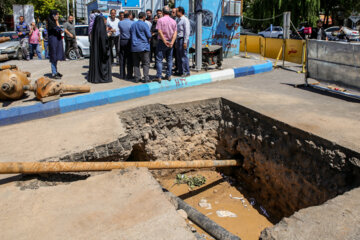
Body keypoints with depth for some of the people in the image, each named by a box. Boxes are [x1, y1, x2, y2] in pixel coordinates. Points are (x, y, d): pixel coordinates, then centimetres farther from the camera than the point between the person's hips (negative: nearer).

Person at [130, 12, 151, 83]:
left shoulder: (133, 25, 12)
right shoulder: (144, 24, -7)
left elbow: (130, 36, 18)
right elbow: (149, 35, -10)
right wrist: (148, 39, 11)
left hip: (134, 47, 6)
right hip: (143, 47, -5)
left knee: (136, 63, 9)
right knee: (146, 63, -1)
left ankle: (137, 78, 10)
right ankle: (146, 78, -5)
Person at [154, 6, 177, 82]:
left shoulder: (160, 20, -7)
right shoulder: (173, 21, 8)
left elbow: (160, 32, -15)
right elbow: (175, 33, 0)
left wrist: (165, 41, -13)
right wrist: (172, 42, -7)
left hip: (162, 42, -5)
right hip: (170, 42, 5)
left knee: (159, 59, -2)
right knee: (169, 59, 12)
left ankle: (158, 77, -6)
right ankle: (168, 76, 14)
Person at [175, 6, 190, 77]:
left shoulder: (185, 20, -10)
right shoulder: (179, 20, 18)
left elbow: (187, 32, -16)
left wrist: (185, 42, -21)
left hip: (183, 39, -9)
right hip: (178, 39, 9)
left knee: (184, 56, -8)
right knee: (178, 56, 11)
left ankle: (186, 72, -2)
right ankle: (180, 71, 18)